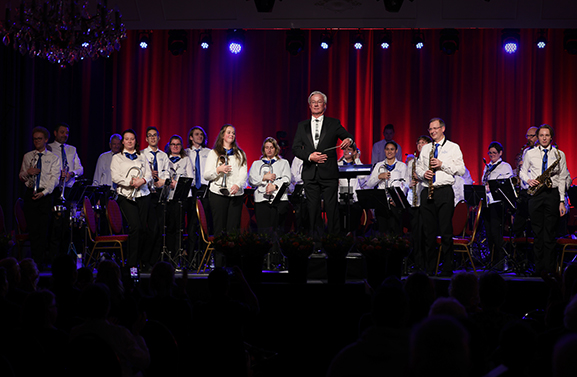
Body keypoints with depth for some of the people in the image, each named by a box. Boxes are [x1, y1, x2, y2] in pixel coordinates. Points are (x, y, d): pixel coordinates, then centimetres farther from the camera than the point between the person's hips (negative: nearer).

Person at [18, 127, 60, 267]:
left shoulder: (53, 158, 4)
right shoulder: (27, 156, 14)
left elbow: (54, 178, -5)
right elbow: (21, 176, 18)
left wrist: (44, 193, -18)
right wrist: (27, 172, -6)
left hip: (46, 195, -3)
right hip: (30, 194, 3)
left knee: (45, 229, -6)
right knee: (33, 229, 0)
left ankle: (45, 261, -2)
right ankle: (36, 260, 3)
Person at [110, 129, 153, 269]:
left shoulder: (142, 157, 21)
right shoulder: (117, 158, 10)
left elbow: (149, 174, 12)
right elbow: (115, 177, -3)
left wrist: (143, 180, -11)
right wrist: (130, 182, -17)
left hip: (143, 195, 4)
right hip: (126, 195, -4)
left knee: (143, 228, 0)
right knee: (135, 226, -18)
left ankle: (141, 261, 12)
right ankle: (131, 263, -13)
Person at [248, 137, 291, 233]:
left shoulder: (283, 163, 19)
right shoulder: (256, 164, 23)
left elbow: (286, 179, 4)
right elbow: (251, 180, 10)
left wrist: (275, 186, -12)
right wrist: (264, 177, -5)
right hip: (261, 199, 1)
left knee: (278, 230, -11)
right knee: (263, 229, -10)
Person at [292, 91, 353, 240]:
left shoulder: (334, 123, 8)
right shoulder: (302, 126, 13)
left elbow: (348, 137, 4)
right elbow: (295, 148, 7)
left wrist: (348, 140, -21)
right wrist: (309, 156, -11)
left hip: (329, 174, -2)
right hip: (310, 175, 2)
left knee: (332, 208, -5)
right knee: (313, 209, 5)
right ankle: (316, 241, 11)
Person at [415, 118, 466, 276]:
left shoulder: (453, 148, 5)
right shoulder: (425, 148, 18)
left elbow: (461, 170, -1)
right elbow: (418, 167, 21)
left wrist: (442, 164, -11)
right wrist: (423, 173, -1)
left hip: (444, 192, -4)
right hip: (427, 192, 4)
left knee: (446, 231, -6)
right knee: (429, 231, 4)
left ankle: (447, 268, -1)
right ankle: (430, 266, 10)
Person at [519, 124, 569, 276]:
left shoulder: (559, 154, 6)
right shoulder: (530, 153, 10)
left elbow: (562, 179, 5)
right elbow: (522, 172, 18)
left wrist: (562, 201, 0)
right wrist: (528, 180, -5)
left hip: (552, 194, -1)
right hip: (535, 194, 1)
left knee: (550, 233, -2)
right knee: (537, 233, 2)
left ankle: (549, 269, 2)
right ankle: (538, 269, 6)